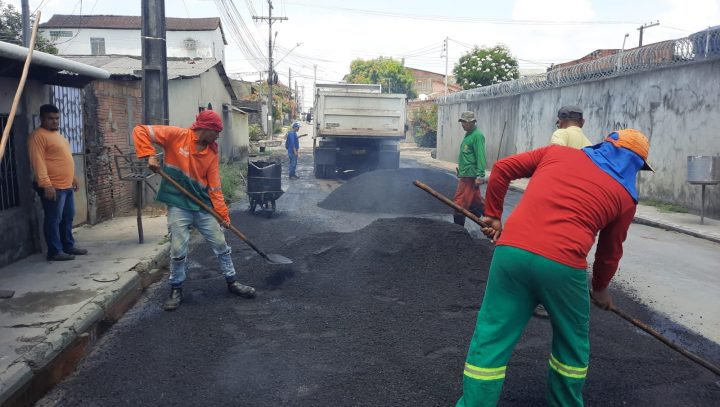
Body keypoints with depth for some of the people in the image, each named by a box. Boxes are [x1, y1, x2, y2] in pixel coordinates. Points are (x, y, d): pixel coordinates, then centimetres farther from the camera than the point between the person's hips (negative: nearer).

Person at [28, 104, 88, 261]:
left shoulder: (57, 134, 18)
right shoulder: (38, 136, -12)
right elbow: (38, 162, -19)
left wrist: (73, 178, 25)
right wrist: (46, 184, -25)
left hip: (67, 185, 10)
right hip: (53, 186, -9)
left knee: (68, 217, 15)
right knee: (53, 219, -4)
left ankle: (68, 246, 24)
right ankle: (55, 252, 1)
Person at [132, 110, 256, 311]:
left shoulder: (212, 153, 0)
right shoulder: (176, 136, -9)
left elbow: (214, 188, -1)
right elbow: (140, 130, -9)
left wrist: (223, 214, -7)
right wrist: (149, 155, -21)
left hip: (203, 207, 3)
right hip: (178, 206, -3)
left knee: (221, 245, 8)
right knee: (178, 251, 0)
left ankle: (232, 282, 26)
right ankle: (176, 289, 21)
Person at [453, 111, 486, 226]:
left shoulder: (477, 135, -13)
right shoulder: (468, 134, 17)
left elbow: (480, 157, -20)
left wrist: (480, 176, -24)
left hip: (470, 175, -10)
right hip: (465, 174, 10)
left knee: (459, 203, -7)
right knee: (476, 201, 16)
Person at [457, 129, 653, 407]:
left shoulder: (557, 152, 20)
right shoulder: (625, 195, 15)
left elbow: (502, 168, 18)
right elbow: (610, 252, 22)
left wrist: (493, 215, 26)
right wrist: (600, 289, 38)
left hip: (512, 249, 2)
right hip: (562, 264, -1)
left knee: (491, 340, 9)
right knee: (572, 343, 24)